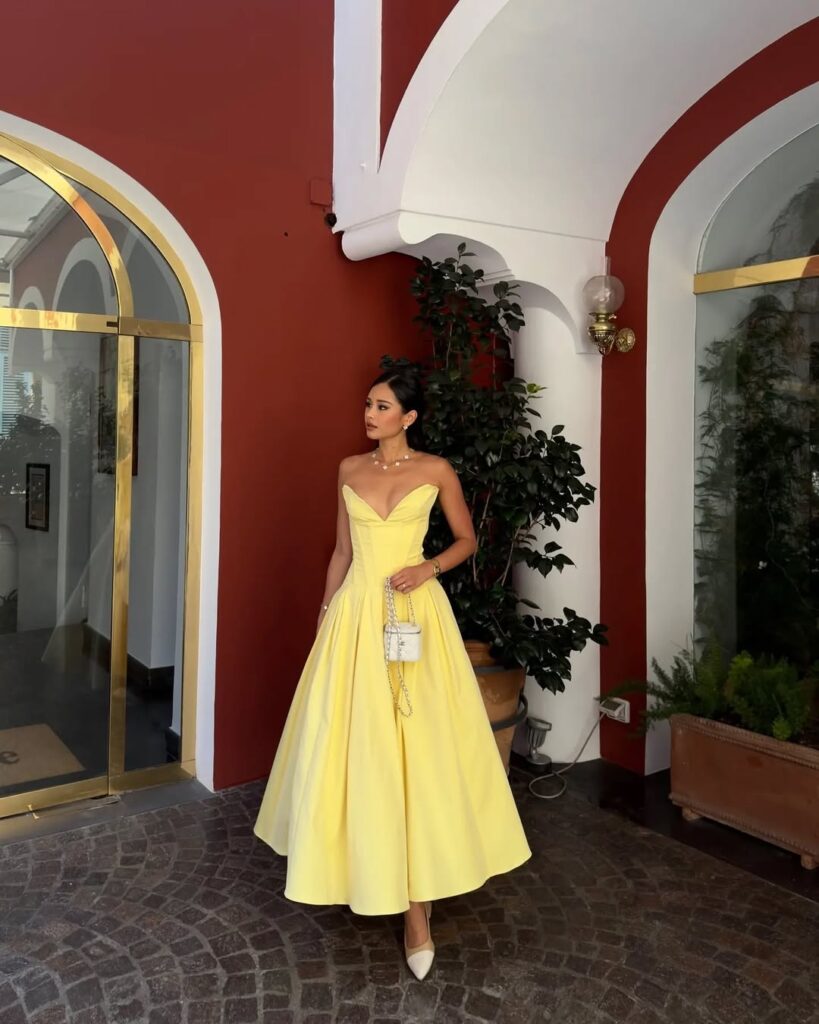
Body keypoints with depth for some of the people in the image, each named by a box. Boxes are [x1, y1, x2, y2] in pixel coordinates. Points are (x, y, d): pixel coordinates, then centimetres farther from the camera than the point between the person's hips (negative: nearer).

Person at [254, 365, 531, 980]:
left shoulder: (436, 471, 0)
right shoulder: (350, 470, 9)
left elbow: (467, 540, 8)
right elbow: (342, 550, 15)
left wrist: (429, 568, -11)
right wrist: (324, 615, 13)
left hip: (416, 612, -3)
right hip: (357, 612, 3)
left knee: (419, 745, -5)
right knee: (355, 741, 4)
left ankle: (415, 896, 5)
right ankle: (371, 869, 24)